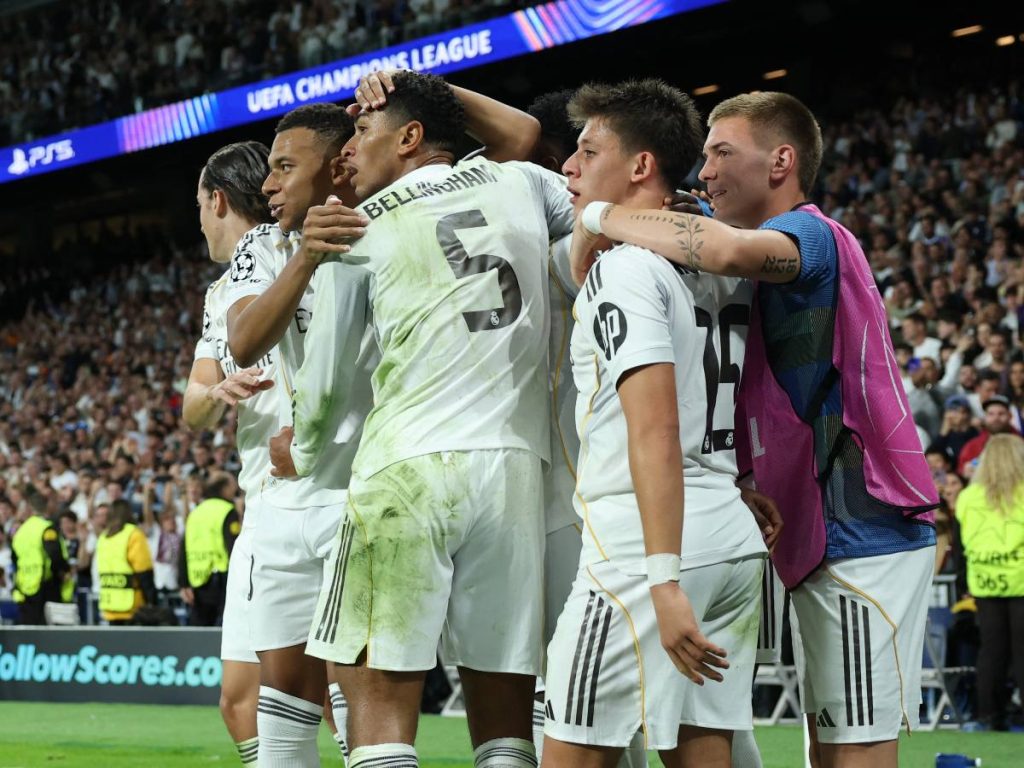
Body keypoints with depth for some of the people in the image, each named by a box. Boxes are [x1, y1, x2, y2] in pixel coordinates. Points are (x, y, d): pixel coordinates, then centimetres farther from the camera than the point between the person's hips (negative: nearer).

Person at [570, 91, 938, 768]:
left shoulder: (811, 235, -12)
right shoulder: (769, 273, 21)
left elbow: (727, 250, -33)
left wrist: (601, 219, -20)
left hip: (860, 535, -10)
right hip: (822, 542, 10)